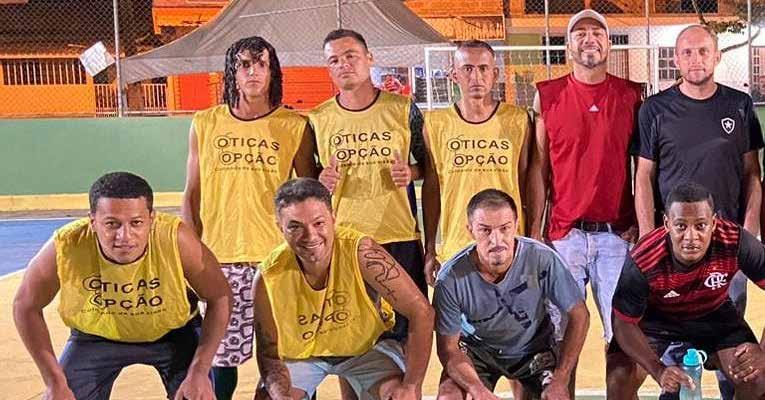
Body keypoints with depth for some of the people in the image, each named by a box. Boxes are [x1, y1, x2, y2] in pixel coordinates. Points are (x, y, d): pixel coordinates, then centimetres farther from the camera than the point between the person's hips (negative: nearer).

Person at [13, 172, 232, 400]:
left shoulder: (176, 240, -34)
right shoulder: (66, 247, -32)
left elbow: (220, 298, -19)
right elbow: (26, 306, -13)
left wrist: (199, 372, -23)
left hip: (174, 331, -1)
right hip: (94, 335, 1)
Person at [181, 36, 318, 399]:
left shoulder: (294, 126, 1)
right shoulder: (205, 124, 6)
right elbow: (192, 195, 10)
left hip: (279, 256, -1)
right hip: (220, 257, 1)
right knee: (222, 353, 6)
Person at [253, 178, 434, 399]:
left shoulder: (360, 252, -32)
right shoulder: (268, 278, -27)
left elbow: (421, 311, -28)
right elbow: (269, 355, -14)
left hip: (366, 345, -1)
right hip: (300, 352, 2)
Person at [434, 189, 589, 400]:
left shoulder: (543, 260, -29)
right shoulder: (451, 278, -29)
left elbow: (579, 316, -16)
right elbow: (448, 348, -18)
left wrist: (560, 381, -20)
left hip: (533, 346, 1)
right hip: (477, 348, -1)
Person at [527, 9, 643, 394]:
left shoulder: (633, 96, 5)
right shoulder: (547, 95, 4)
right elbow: (538, 167, 4)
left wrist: (641, 223, 0)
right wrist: (534, 229, 0)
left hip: (618, 233, 0)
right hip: (564, 234, 0)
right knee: (562, 332, 5)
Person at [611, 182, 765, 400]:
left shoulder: (736, 242, -32)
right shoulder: (642, 262, -34)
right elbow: (624, 323, -23)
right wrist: (659, 371, -36)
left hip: (714, 314, 2)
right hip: (656, 317, -1)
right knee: (620, 382, -21)